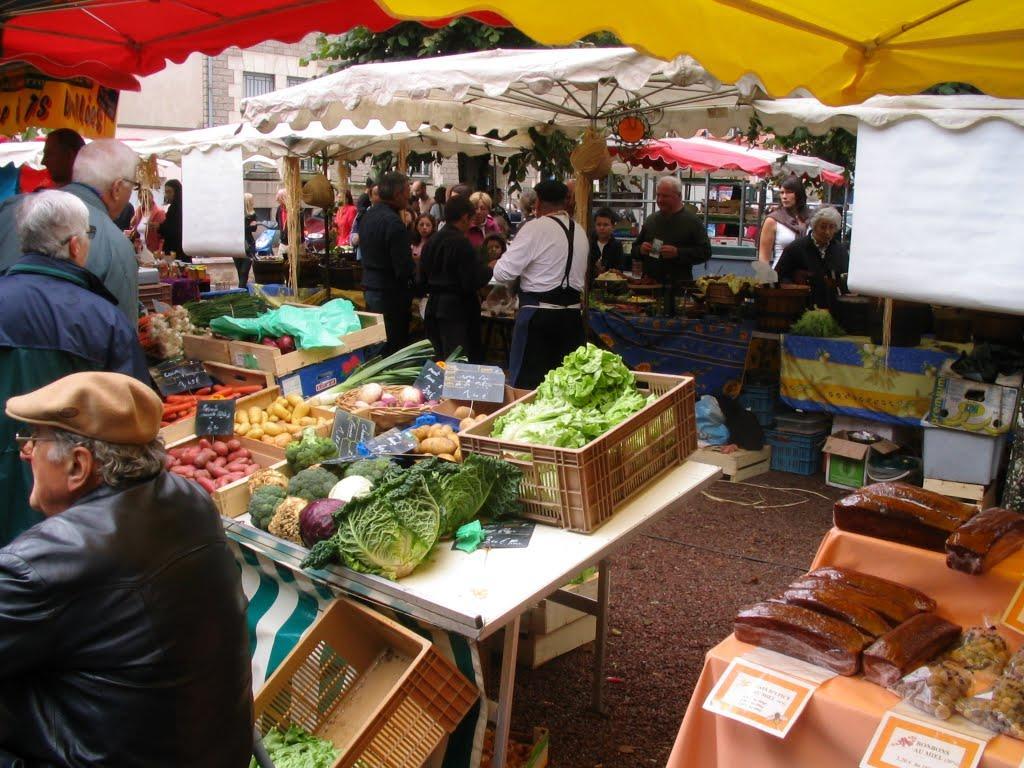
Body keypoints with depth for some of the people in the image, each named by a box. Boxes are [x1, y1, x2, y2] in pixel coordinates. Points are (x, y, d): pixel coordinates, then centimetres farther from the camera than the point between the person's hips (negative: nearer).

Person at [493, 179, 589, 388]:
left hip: (538, 315, -6)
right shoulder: (580, 232, 10)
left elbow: (503, 273, -13)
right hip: (572, 314, 6)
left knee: (526, 382, 1)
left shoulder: (535, 228, -11)